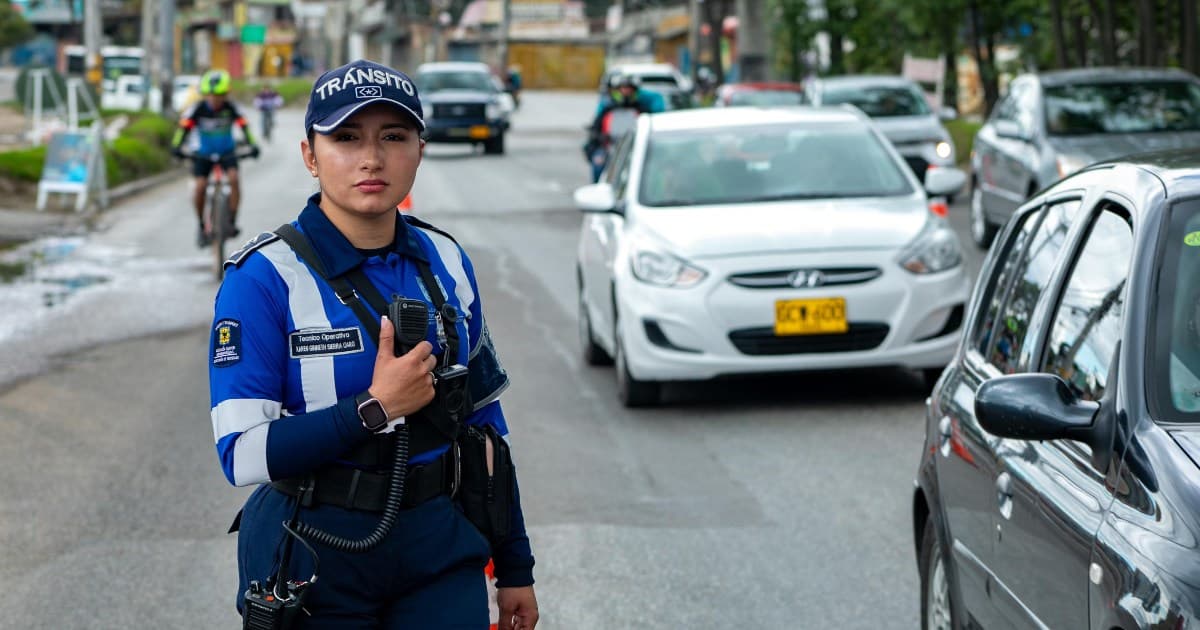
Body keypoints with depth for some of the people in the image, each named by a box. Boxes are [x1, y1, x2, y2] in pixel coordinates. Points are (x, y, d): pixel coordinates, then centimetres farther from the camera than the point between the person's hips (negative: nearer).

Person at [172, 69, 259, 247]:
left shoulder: (231, 108, -17)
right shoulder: (197, 109, -19)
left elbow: (243, 126, -24)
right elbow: (184, 127, -26)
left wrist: (252, 145, -41)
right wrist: (176, 147, -42)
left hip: (227, 152, 0)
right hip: (203, 153, 0)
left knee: (234, 178, -25)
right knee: (200, 186, -18)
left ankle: (232, 222, -16)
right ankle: (201, 226, 1)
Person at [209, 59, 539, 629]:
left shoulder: (446, 263, 2)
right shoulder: (263, 278, -13)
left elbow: (484, 423, 11)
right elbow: (243, 455, -19)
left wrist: (515, 567, 14)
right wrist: (376, 408, -25)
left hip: (440, 552, 4)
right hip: (313, 560, -4)